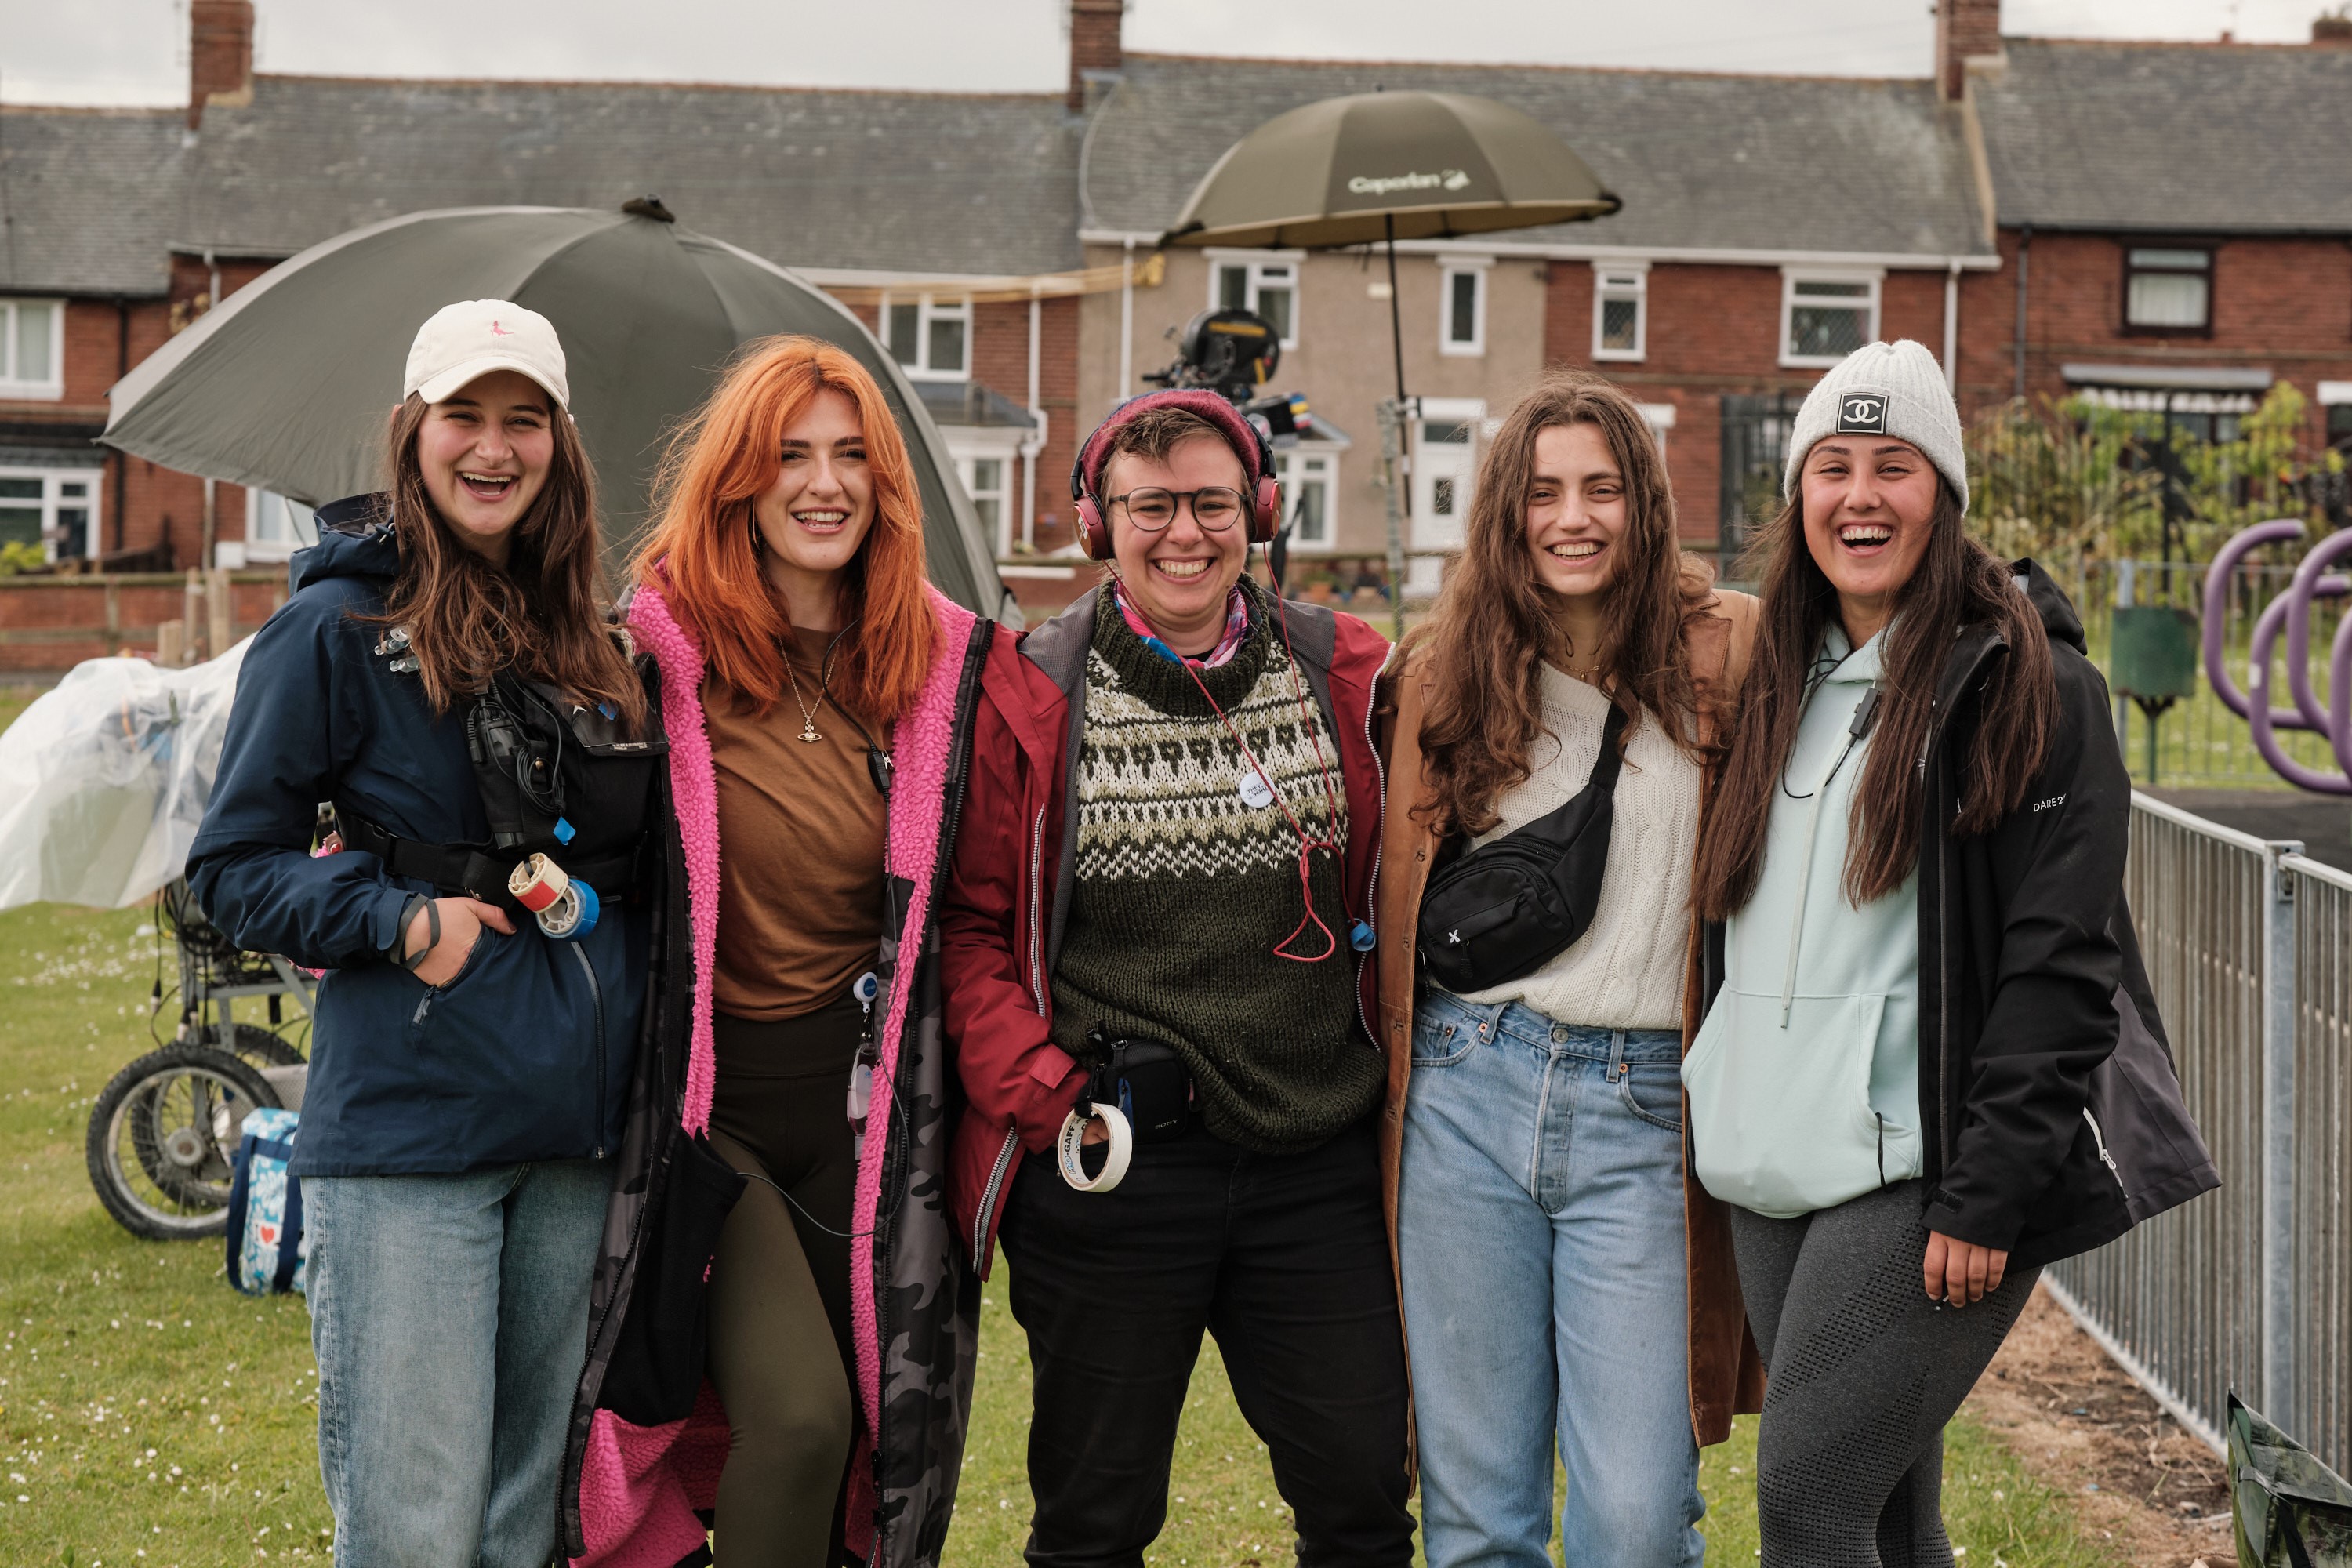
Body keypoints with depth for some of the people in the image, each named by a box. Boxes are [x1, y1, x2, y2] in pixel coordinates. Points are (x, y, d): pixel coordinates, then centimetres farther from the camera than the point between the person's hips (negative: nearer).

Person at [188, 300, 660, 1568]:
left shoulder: (588, 644, 15)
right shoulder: (336, 628, -2)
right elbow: (232, 867, -2)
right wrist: (401, 922, -15)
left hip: (579, 1130, 6)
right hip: (406, 1131, -5)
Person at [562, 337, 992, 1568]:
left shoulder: (943, 666, 4)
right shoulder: (660, 655, -6)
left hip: (865, 1102, 3)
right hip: (709, 1100, -3)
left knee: (876, 1435, 5)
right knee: (795, 1412, -18)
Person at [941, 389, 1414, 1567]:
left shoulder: (1348, 678, 5)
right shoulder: (1029, 697, -1)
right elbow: (969, 925, 0)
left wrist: (1384, 1074, 5)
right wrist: (1042, 1099, -9)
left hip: (1317, 1157, 2)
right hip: (1107, 1162, -2)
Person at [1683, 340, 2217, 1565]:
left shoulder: (2022, 680, -7)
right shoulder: (1784, 682, 15)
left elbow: (2060, 958, -13)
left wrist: (1987, 1196, -18)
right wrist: (1736, 1128, 17)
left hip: (1920, 1177, -6)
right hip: (1779, 1173, 7)